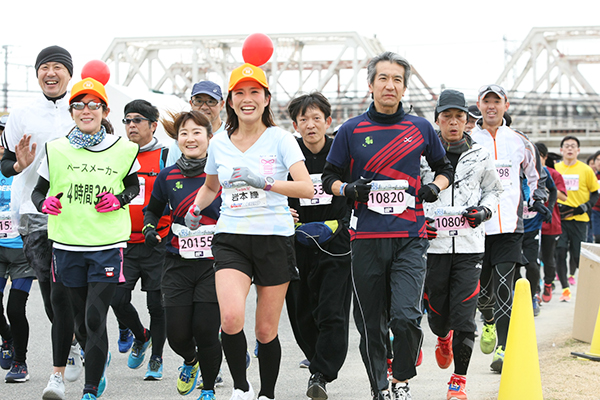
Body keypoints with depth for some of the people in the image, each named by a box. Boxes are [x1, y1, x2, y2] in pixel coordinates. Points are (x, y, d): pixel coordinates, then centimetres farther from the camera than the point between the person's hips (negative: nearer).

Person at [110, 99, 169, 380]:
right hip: (123, 243, 3)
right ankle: (140, 336, 23)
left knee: (157, 304, 0)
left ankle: (156, 359, 15)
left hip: (157, 243, -3)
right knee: (118, 299, -6)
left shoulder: (165, 157, 0)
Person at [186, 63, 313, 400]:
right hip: (231, 239, 2)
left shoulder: (280, 139, -2)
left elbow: (306, 188, -15)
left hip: (275, 238, -2)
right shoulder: (219, 144, 10)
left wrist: (265, 183, -27)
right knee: (231, 318, -22)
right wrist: (195, 209, 12)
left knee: (266, 331, 3)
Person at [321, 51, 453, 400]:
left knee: (406, 316, -15)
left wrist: (435, 187, 0)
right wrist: (348, 189, -8)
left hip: (410, 236, -1)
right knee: (371, 323, 5)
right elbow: (329, 177, 12)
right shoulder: (351, 131, 5)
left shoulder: (421, 128, 8)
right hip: (367, 237, 1)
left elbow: (446, 168, 21)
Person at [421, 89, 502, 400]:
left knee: (464, 317, -8)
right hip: (433, 243, 0)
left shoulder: (480, 155, 5)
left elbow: (493, 189, 19)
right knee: (437, 313, 8)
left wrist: (484, 210, 0)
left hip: (469, 245, 0)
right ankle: (443, 339, 45)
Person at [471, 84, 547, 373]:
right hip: (476, 227, 0)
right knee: (482, 289, 6)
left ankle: (502, 349, -7)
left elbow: (533, 174, 27)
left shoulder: (518, 142, 9)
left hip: (509, 227, 0)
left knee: (503, 289, -9)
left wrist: (537, 196, 12)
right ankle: (489, 322, 39)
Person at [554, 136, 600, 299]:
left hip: (578, 219, 0)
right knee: (560, 252, -13)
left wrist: (582, 208, -7)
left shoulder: (585, 170, 1)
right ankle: (565, 288, -5)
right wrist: (556, 206, -4)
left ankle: (571, 275, 38)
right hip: (559, 218, 0)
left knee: (577, 254, 4)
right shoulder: (554, 169, 4)